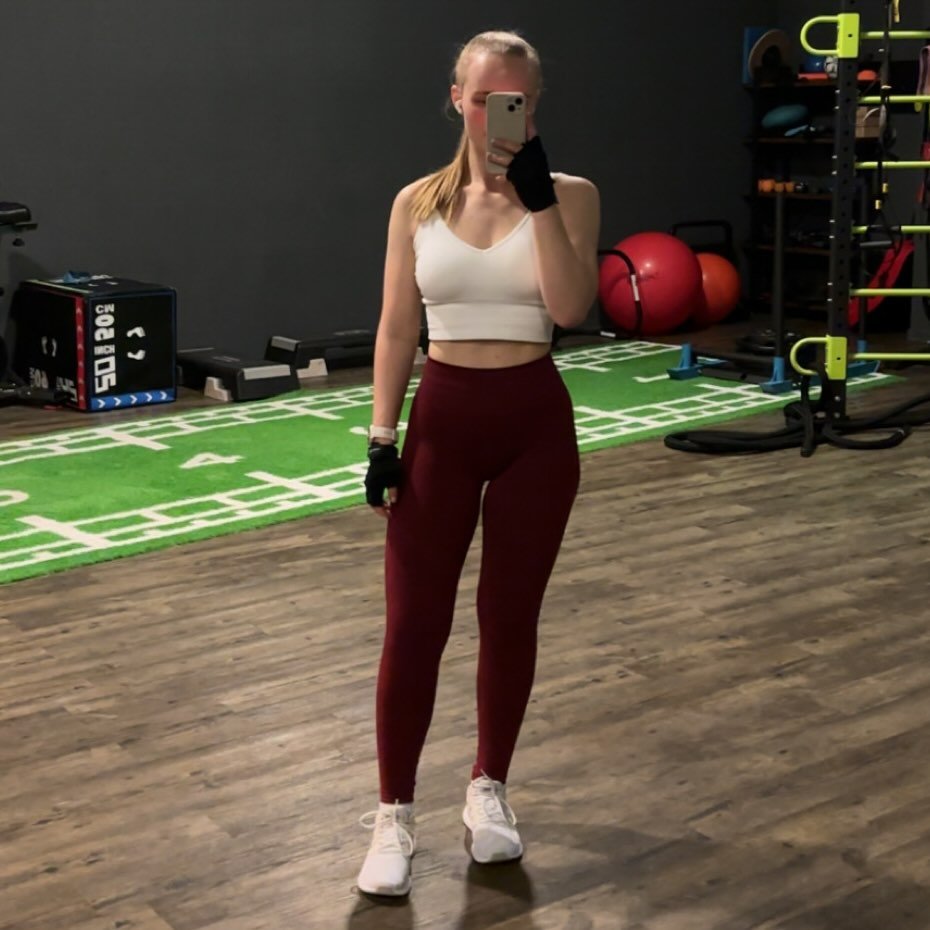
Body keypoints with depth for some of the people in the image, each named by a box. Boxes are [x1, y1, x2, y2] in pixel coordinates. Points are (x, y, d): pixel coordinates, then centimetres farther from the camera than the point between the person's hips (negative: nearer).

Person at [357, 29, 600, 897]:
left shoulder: (569, 194, -1)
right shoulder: (418, 201, 3)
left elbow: (570, 307, -17)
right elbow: (396, 329, 4)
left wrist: (538, 197, -22)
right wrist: (381, 435, -2)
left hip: (535, 420, 0)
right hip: (442, 416, 1)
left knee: (510, 617, 9)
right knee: (412, 622, -1)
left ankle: (489, 788, 29)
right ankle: (393, 813, 14)